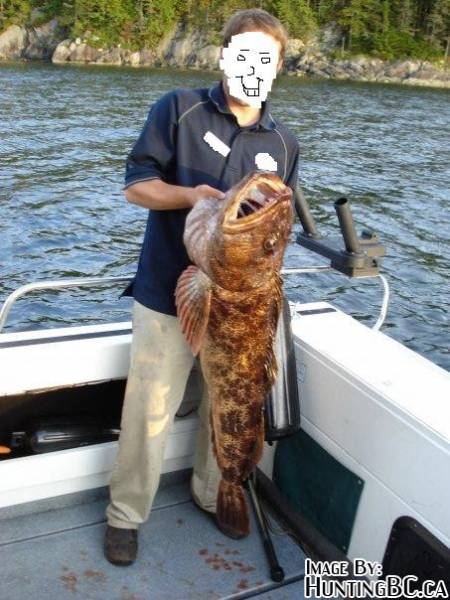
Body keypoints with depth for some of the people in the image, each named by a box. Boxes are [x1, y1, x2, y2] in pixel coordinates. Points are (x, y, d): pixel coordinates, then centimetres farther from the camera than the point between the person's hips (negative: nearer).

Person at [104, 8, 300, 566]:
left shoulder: (283, 143, 9)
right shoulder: (179, 109, -1)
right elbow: (136, 183, -4)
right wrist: (192, 194, -21)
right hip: (168, 290, -3)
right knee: (149, 409, 3)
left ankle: (213, 493, 40)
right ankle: (125, 514, 24)